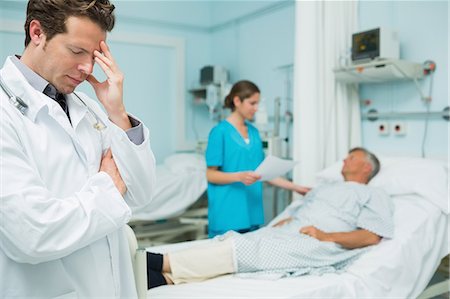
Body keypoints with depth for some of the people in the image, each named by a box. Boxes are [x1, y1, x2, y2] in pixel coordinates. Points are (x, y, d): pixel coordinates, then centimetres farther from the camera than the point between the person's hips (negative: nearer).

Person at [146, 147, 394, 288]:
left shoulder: (374, 196, 13)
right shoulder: (322, 189, 34)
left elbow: (371, 236, -3)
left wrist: (326, 236, -14)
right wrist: (279, 224, 5)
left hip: (311, 247, -6)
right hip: (281, 236, 7)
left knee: (239, 250, -25)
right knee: (232, 241, -20)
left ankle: (158, 262, -28)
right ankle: (155, 277, -33)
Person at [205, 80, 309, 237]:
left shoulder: (254, 132, 11)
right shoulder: (220, 131, -8)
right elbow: (210, 174, -9)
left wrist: (295, 187, 10)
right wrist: (239, 176, -24)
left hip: (250, 213, 6)